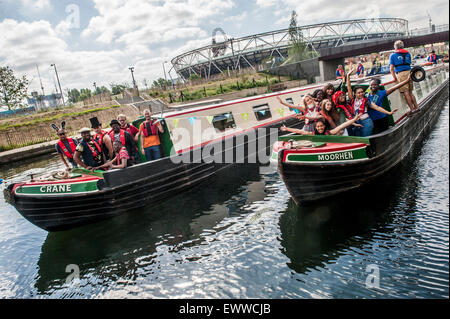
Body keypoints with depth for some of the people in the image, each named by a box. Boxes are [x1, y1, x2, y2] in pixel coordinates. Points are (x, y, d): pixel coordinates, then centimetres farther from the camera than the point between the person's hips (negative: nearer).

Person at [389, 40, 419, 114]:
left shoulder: (393, 55, 6)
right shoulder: (408, 54, 18)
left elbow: (392, 69, 0)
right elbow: (409, 64, 22)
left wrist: (395, 78, 5)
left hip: (401, 74, -5)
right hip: (409, 72, 5)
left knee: (406, 92, -5)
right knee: (410, 92, 14)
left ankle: (412, 109, -6)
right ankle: (416, 107, 13)